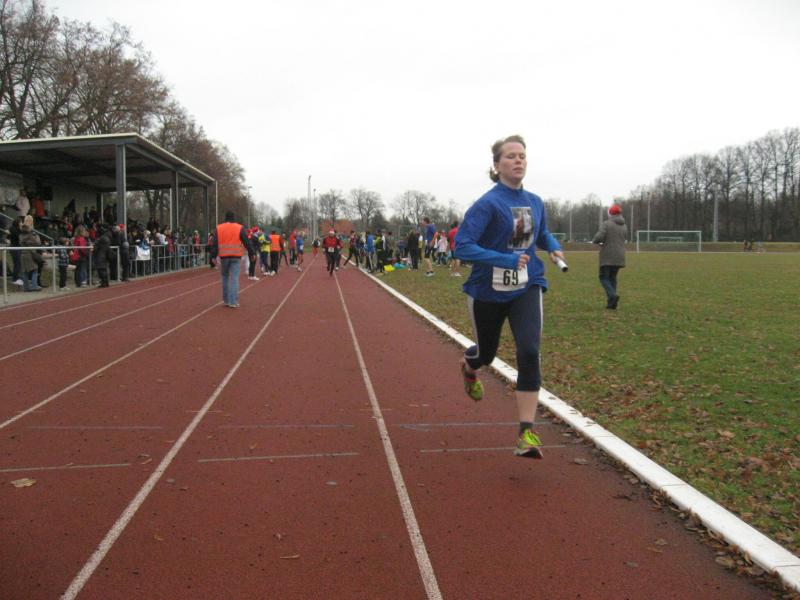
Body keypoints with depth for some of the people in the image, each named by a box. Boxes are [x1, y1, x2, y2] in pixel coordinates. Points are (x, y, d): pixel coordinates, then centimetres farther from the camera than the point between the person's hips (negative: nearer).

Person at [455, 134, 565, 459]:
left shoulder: (535, 202, 2)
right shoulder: (487, 203, -15)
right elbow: (462, 246, -23)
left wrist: (554, 248, -1)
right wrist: (506, 260, -30)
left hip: (526, 289, 3)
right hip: (487, 291, -3)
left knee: (529, 352, -18)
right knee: (486, 353, 17)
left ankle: (527, 433, -12)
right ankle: (468, 366, 58)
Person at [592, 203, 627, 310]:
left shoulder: (606, 224, -8)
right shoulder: (624, 226, 12)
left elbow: (599, 237, -19)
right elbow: (622, 240, 18)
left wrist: (594, 241, 5)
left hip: (607, 256, -6)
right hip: (619, 257, 6)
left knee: (604, 277, 1)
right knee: (612, 277, 14)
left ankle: (612, 295, -23)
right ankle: (611, 303, 9)